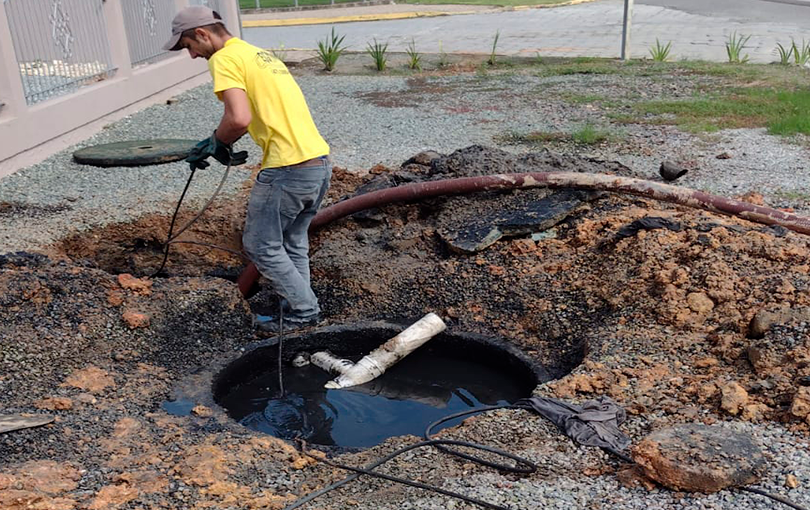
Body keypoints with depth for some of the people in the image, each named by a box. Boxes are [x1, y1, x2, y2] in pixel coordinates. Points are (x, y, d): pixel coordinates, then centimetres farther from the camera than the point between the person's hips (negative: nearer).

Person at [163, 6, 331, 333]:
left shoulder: (224, 58, -7)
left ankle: (304, 311, 14)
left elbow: (238, 119, -21)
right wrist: (216, 144, 15)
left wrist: (217, 143, -2)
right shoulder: (257, 54, 22)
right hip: (320, 161, 9)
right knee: (293, 243, 21)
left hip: (288, 169, -9)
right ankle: (300, 306, 29)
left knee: (260, 245, 7)